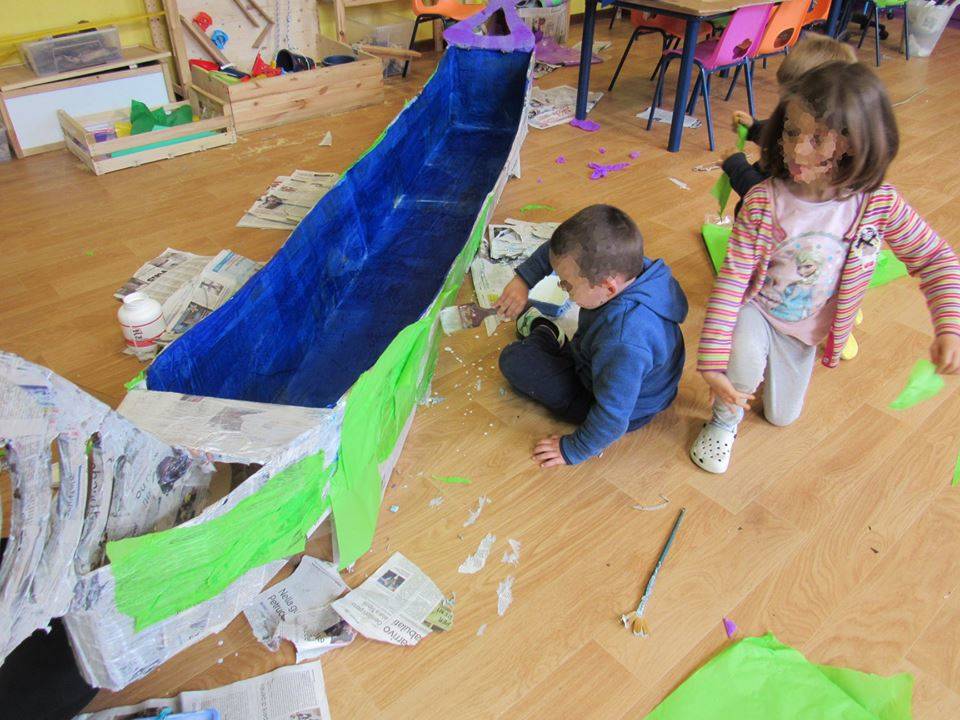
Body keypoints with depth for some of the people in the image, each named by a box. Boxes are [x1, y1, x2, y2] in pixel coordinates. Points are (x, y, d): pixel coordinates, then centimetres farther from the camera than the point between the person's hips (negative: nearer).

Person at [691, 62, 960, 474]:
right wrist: (713, 362, -33)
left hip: (805, 330, 3)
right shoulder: (762, 202, -27)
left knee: (781, 416, 19)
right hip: (755, 308, -3)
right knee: (746, 362, -38)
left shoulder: (878, 203, -21)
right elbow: (731, 281, -27)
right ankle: (726, 418, -2)